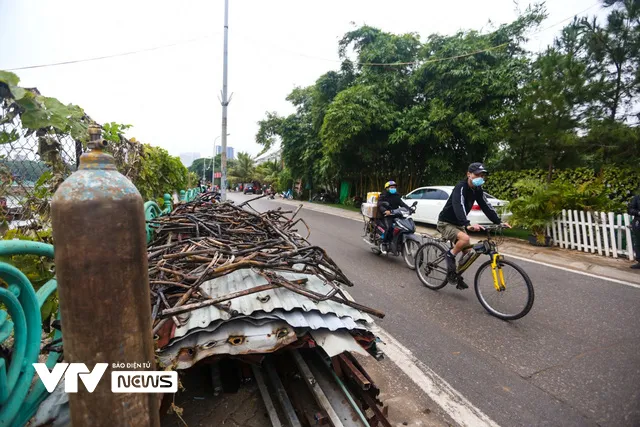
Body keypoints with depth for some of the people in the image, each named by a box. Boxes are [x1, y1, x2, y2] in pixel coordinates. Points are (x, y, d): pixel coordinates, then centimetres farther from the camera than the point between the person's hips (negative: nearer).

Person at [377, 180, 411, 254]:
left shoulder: (397, 196, 20)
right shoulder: (383, 196, 2)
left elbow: (402, 204, 9)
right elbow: (380, 205, -15)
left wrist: (409, 209, -10)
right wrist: (385, 211, -35)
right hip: (386, 216, -5)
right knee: (389, 227, -32)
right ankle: (384, 243, -17)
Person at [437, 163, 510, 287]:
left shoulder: (477, 190, 2)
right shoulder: (461, 187, -24)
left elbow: (486, 206, -1)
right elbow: (459, 207, -40)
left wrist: (499, 222, -13)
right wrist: (468, 225, -54)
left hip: (458, 224, 8)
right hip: (446, 223, -8)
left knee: (467, 251, 6)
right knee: (465, 239, -32)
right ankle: (450, 255, -6)